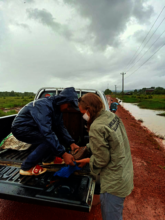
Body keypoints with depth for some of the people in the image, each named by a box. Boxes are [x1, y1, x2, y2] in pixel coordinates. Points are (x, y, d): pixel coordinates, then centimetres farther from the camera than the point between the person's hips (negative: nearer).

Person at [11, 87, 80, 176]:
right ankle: (27, 167, -8)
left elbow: (60, 127, -1)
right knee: (48, 140, -23)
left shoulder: (57, 107, -3)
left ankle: (48, 159, 17)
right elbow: (47, 132, -38)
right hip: (21, 128, -9)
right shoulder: (44, 106, -31)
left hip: (32, 127, 9)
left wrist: (71, 143, -13)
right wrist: (63, 154, -37)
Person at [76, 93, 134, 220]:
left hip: (114, 183, -8)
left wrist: (87, 161, -3)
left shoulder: (96, 127, -29)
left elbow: (101, 159, -21)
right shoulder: (111, 115, -2)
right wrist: (87, 147, 10)